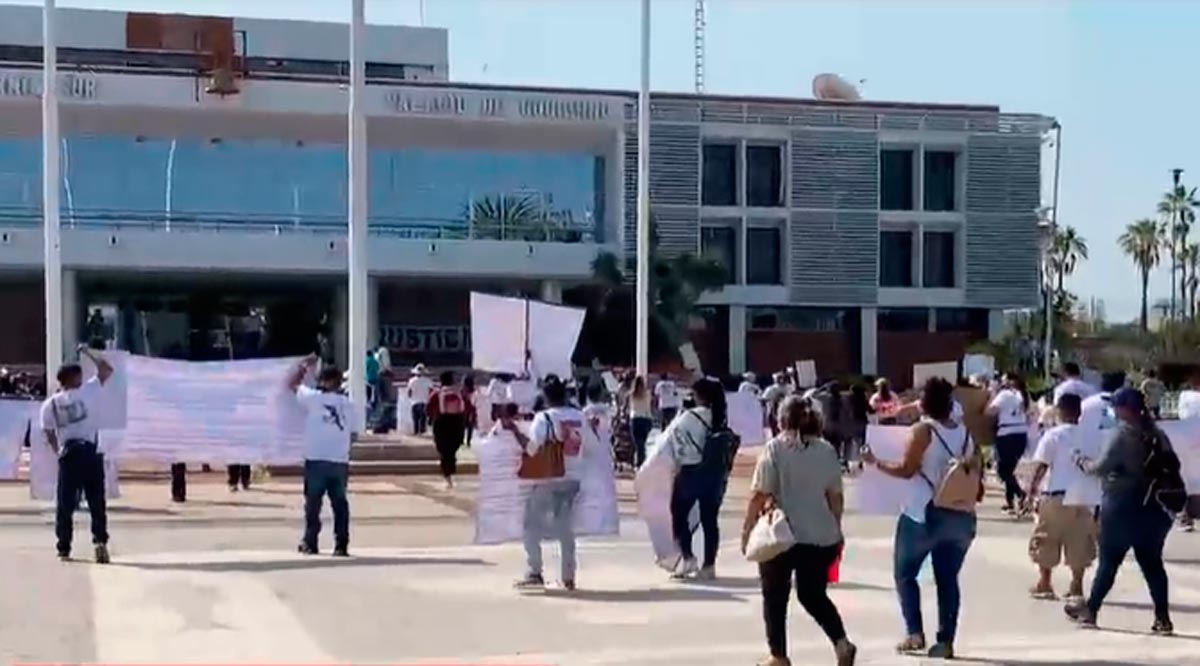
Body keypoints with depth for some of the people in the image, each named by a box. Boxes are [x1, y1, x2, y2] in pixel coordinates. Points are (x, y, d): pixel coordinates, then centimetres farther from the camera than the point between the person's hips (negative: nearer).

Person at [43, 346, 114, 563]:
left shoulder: (49, 404, 8)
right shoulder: (87, 392, 2)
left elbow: (50, 436, 10)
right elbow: (106, 369, 10)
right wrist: (87, 352, 19)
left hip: (68, 455, 1)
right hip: (90, 452, -1)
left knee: (65, 503, 8)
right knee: (97, 501, 4)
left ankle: (64, 549, 10)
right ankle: (100, 540, -10)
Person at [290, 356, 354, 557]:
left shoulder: (314, 398, -4)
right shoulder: (347, 403, 6)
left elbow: (292, 384, 10)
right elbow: (352, 434, 9)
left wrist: (304, 366, 21)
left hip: (316, 460, -3)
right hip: (340, 461, 3)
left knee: (313, 503, 7)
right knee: (340, 504, 8)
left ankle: (310, 543, 11)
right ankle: (341, 545, 6)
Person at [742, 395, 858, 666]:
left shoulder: (776, 448, -8)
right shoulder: (827, 450, 5)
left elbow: (760, 494, -12)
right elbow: (835, 496, 8)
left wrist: (747, 529, -4)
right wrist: (836, 530, 19)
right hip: (820, 536, 4)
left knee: (775, 598, 11)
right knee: (814, 595, 17)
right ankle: (842, 643, 0)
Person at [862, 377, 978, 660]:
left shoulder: (922, 430, -10)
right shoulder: (965, 433, 7)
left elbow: (906, 470, -12)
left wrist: (875, 462, -1)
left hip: (924, 514, -5)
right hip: (960, 516, 5)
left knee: (904, 573, 8)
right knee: (948, 578, 9)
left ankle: (915, 633, -2)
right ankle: (945, 642, 5)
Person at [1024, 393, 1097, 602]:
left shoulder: (1053, 435, -6)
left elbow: (1041, 466, -11)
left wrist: (1031, 491, -8)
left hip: (1056, 495, -3)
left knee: (1047, 541, 9)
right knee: (1079, 543, 8)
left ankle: (1044, 584, 12)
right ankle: (1077, 586, 8)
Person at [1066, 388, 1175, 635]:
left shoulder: (1123, 433, -12)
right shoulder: (1156, 434, 7)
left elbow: (1103, 466, -15)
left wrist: (1085, 463, 3)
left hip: (1123, 505, -5)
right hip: (1152, 506, 6)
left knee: (1109, 561, 5)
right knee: (1152, 562, 7)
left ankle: (1091, 610, 16)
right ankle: (1162, 617, 2)